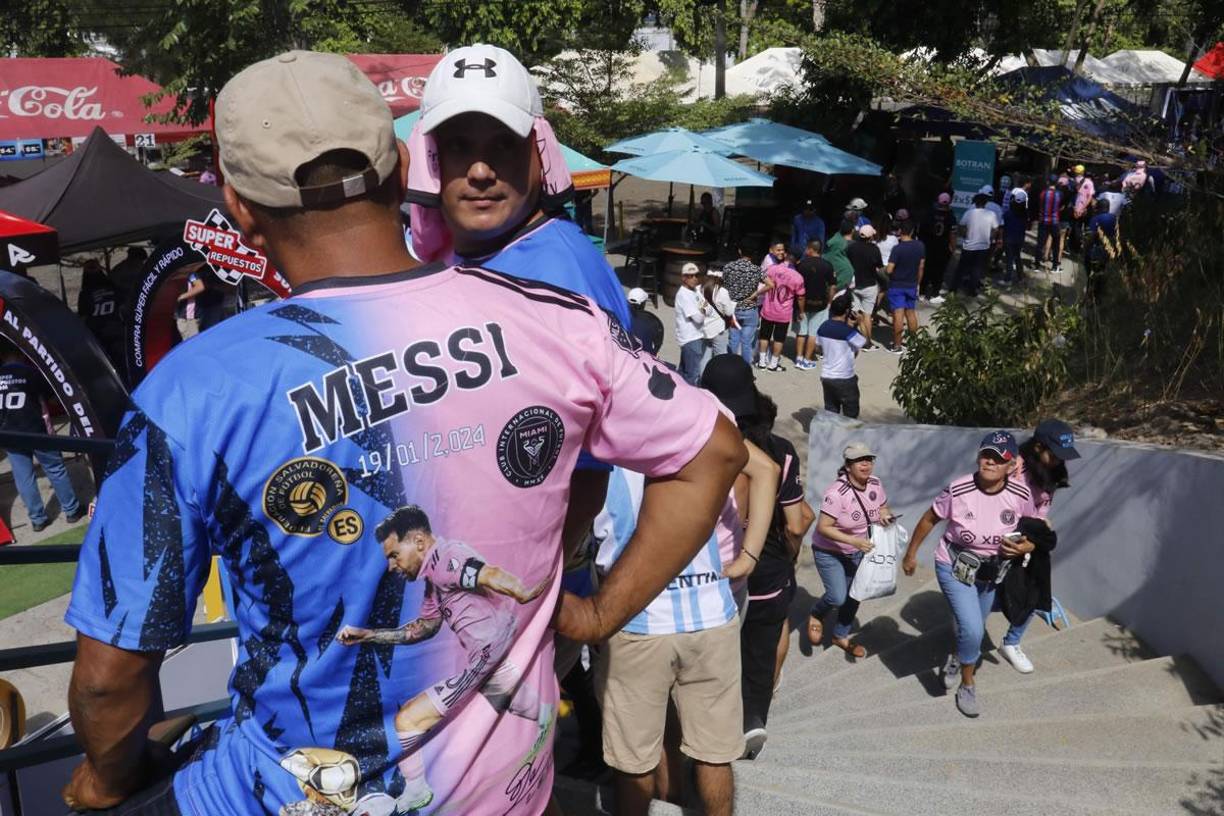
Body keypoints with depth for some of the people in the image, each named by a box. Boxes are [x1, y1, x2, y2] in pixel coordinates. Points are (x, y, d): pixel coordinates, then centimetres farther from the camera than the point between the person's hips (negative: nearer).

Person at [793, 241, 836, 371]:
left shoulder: (801, 264, -8)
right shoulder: (827, 265, -9)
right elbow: (833, 286, -9)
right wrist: (829, 302, 5)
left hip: (803, 302, 1)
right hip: (820, 304, -1)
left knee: (801, 331, 13)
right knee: (813, 333, 6)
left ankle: (799, 358, 15)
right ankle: (807, 360, 7)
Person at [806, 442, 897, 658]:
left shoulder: (876, 484, -10)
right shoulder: (837, 492, -30)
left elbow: (883, 507, 9)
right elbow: (823, 527, -29)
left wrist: (885, 515, -15)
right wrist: (853, 540, -36)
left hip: (857, 552, 6)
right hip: (829, 552, -6)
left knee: (854, 596, 14)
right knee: (837, 597, -17)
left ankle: (841, 636, 38)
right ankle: (815, 615, 18)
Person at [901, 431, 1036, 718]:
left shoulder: (1021, 495, -21)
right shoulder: (958, 490, -27)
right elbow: (929, 520, -10)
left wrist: (1025, 547, -24)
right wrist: (910, 554, 0)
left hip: (990, 572, 4)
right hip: (954, 568, -3)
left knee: (973, 629, 22)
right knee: (972, 630, -15)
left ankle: (956, 659, 57)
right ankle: (967, 685, 14)